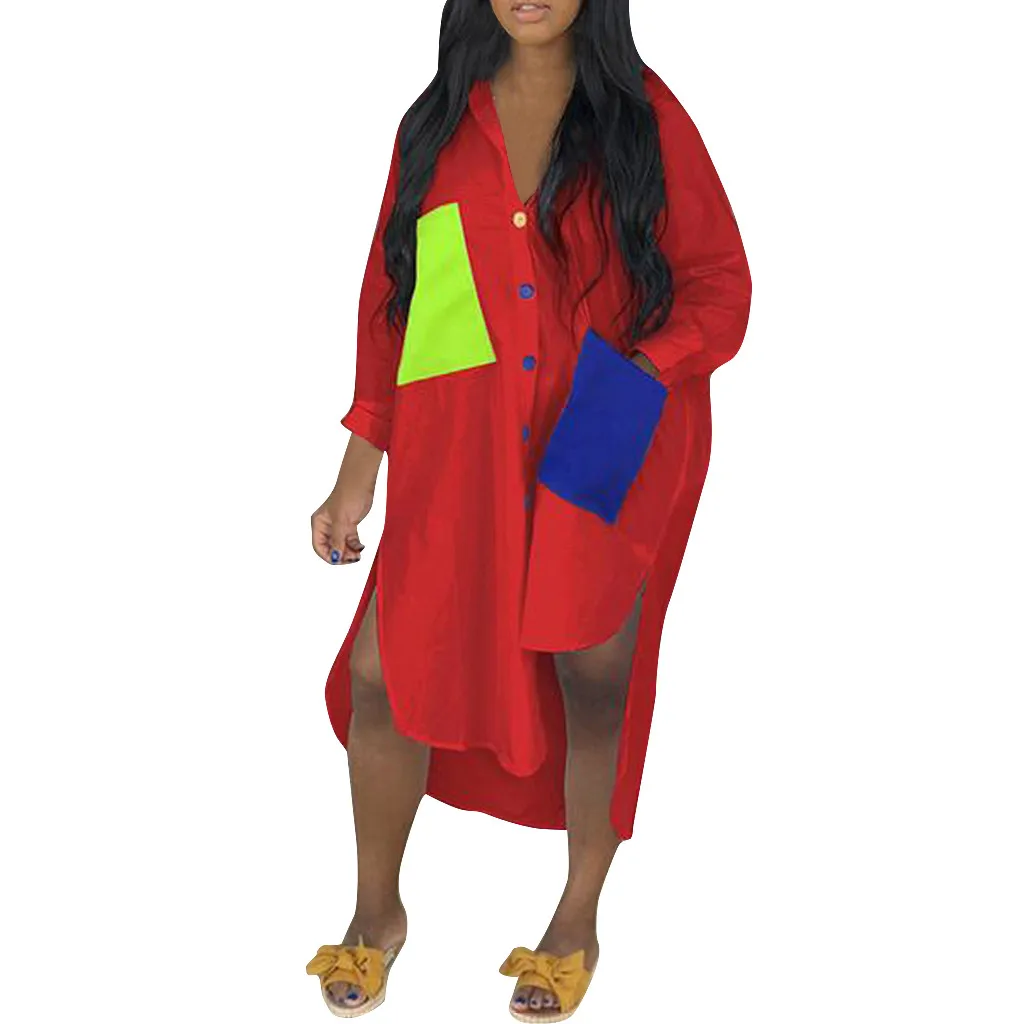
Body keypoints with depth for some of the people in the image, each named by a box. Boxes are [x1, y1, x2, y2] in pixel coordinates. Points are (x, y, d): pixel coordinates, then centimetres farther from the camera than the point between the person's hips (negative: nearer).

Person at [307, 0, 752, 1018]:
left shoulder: (643, 115, 0)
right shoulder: (438, 124, 8)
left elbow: (720, 282, 1)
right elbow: (390, 296, 11)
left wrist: (647, 367, -19)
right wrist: (360, 468, 8)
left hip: (614, 456, -2)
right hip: (464, 456, 2)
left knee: (592, 677, 2)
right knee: (382, 669, -1)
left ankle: (578, 923, 26)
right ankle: (377, 912, 23)